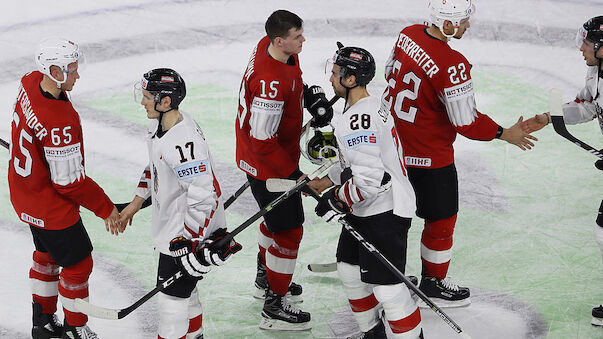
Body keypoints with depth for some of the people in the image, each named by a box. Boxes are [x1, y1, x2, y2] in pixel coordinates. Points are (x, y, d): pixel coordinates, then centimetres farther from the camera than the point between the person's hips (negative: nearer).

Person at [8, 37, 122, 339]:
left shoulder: (30, 82, -10)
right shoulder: (59, 124, -37)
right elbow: (70, 181, -29)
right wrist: (106, 209, -17)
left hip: (24, 190, 10)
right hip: (50, 206, -10)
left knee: (48, 252, 28)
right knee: (77, 264, 10)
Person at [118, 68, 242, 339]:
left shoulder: (184, 143, -32)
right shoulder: (160, 124, 0)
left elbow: (204, 195, -32)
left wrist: (190, 244, -30)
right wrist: (137, 202, 21)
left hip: (190, 231, -10)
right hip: (171, 228, 10)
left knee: (173, 295, 1)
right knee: (183, 287, 25)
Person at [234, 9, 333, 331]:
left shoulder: (270, 46, -7)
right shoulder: (270, 82, -36)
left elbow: (292, 83, 17)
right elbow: (262, 140, -32)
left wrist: (310, 94, -1)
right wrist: (294, 175, -26)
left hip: (277, 155, 10)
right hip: (266, 163, -10)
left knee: (276, 216, 29)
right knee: (288, 229, -1)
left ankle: (266, 277, 51)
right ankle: (274, 307, 12)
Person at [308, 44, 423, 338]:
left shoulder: (358, 121, -25)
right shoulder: (367, 107, 10)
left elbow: (369, 179, -30)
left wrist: (338, 201, -16)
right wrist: (323, 183, 22)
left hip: (384, 214, -11)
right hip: (363, 211, 11)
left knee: (387, 288, -9)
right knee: (350, 271, 20)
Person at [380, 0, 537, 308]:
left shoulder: (408, 35, -5)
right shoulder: (451, 65, -29)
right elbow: (466, 121, -23)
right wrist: (506, 134, -8)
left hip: (392, 140, 8)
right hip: (428, 155, -8)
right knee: (441, 218, 11)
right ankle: (434, 283, 26)